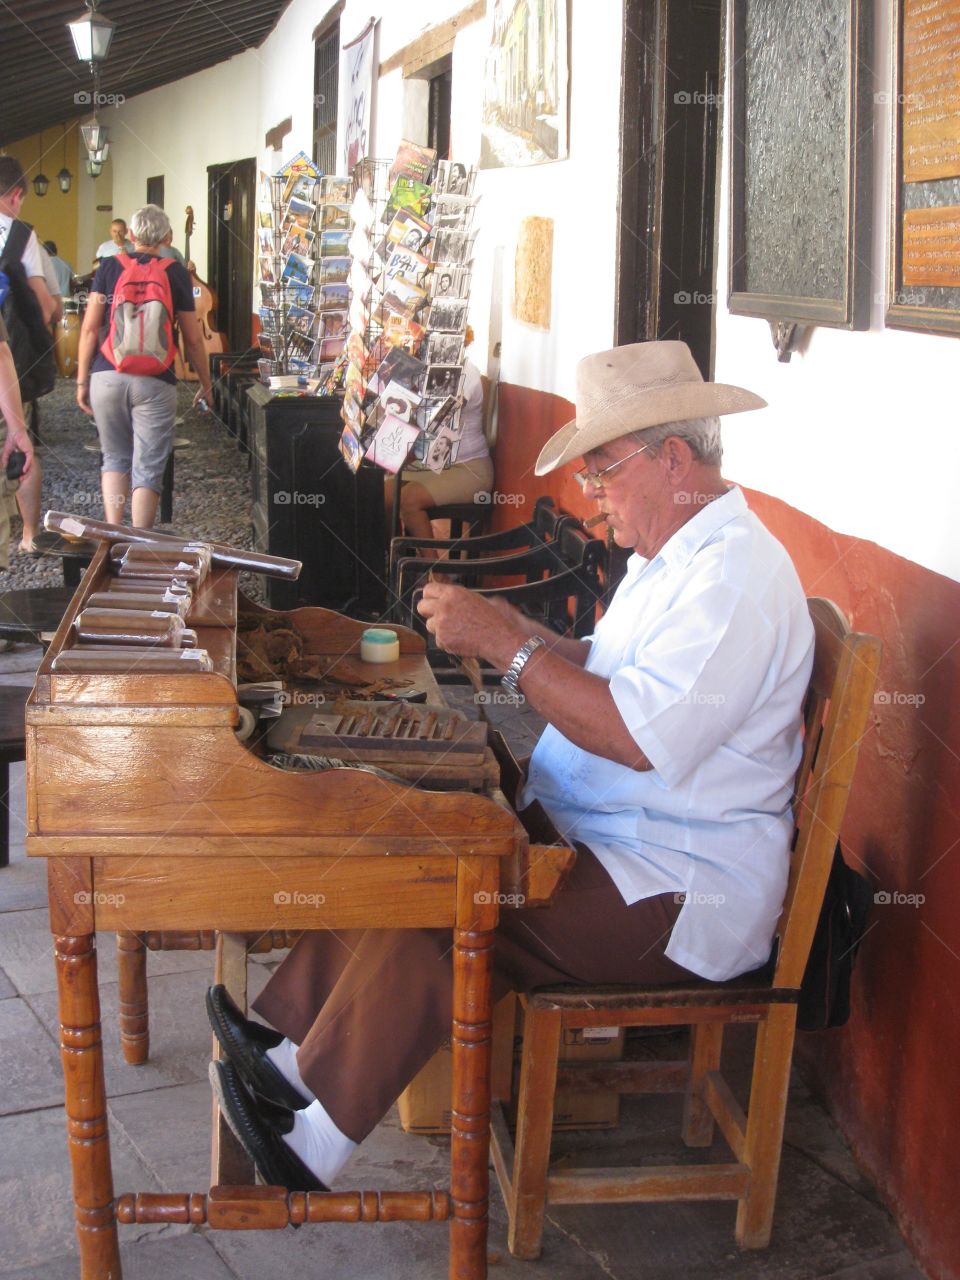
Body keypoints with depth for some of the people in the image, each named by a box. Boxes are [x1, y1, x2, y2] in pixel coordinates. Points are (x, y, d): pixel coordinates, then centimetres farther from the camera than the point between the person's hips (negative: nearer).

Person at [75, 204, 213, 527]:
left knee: (115, 460, 18)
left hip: (107, 376, 2)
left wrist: (82, 380, 8)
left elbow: (90, 327, 2)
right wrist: (206, 383, 18)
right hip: (155, 381, -2)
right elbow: (192, 338, 6)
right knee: (147, 470, 3)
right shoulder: (176, 274, 4)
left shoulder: (109, 267, 6)